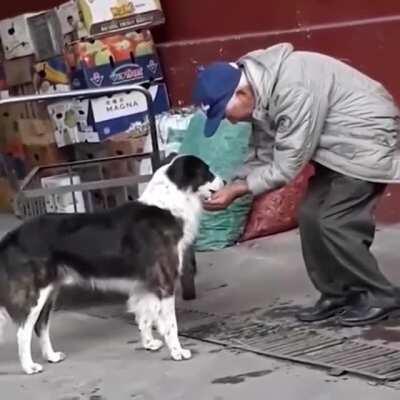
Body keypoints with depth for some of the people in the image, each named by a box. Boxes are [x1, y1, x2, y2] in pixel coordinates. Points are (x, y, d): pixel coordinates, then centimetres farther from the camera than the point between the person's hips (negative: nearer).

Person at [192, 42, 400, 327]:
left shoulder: (294, 91, -32)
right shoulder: (263, 94, -2)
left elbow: (287, 166, -28)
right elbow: (262, 156, 3)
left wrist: (237, 190, -23)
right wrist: (233, 185, -11)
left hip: (367, 140, -9)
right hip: (338, 145, 9)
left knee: (335, 223, -12)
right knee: (312, 216, 3)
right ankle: (337, 294, 15)